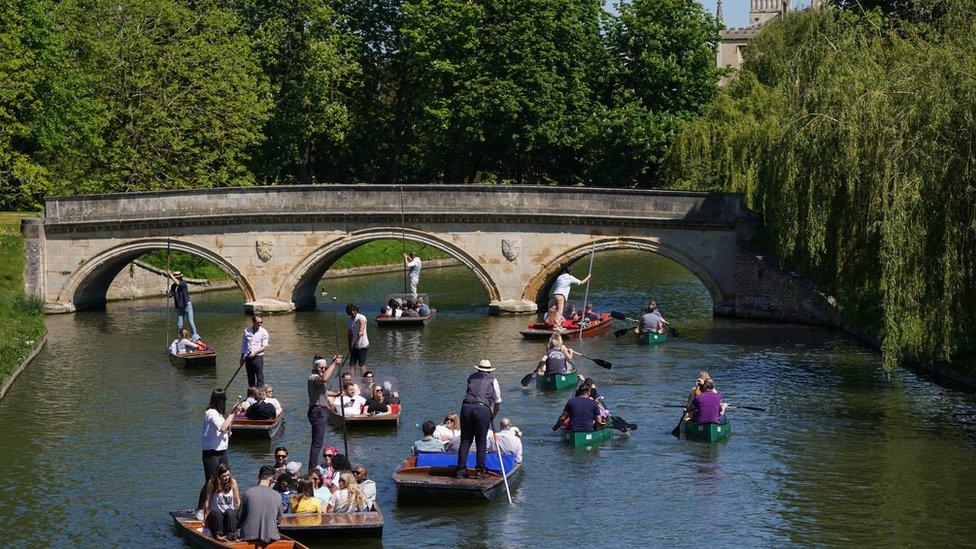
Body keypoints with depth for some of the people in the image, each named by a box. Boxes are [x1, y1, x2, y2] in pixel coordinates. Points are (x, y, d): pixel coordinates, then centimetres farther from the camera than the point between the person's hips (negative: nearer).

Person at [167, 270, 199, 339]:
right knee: (179, 325, 4)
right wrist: (168, 293, -26)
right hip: (180, 307, 4)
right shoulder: (173, 286, 3)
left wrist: (171, 275, -27)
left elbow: (178, 283, -29)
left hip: (187, 305, -4)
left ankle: (195, 336, -5)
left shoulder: (183, 282, -9)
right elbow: (171, 295, -4)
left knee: (190, 322, -12)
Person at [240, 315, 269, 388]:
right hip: (248, 358, 4)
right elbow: (243, 345, 14)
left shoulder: (263, 332, -3)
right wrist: (242, 357, 12)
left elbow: (264, 347, -6)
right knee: (250, 378, 10)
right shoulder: (247, 331, 7)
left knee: (260, 378, -4)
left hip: (258, 357, -4)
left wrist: (254, 352, -18)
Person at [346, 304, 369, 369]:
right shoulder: (350, 319, 7)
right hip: (355, 345, 6)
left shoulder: (361, 318, -16)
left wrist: (361, 331, -63)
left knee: (362, 364, -1)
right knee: (352, 364, 5)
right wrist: (350, 346, 15)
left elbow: (362, 323, -41)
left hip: (363, 345, -6)